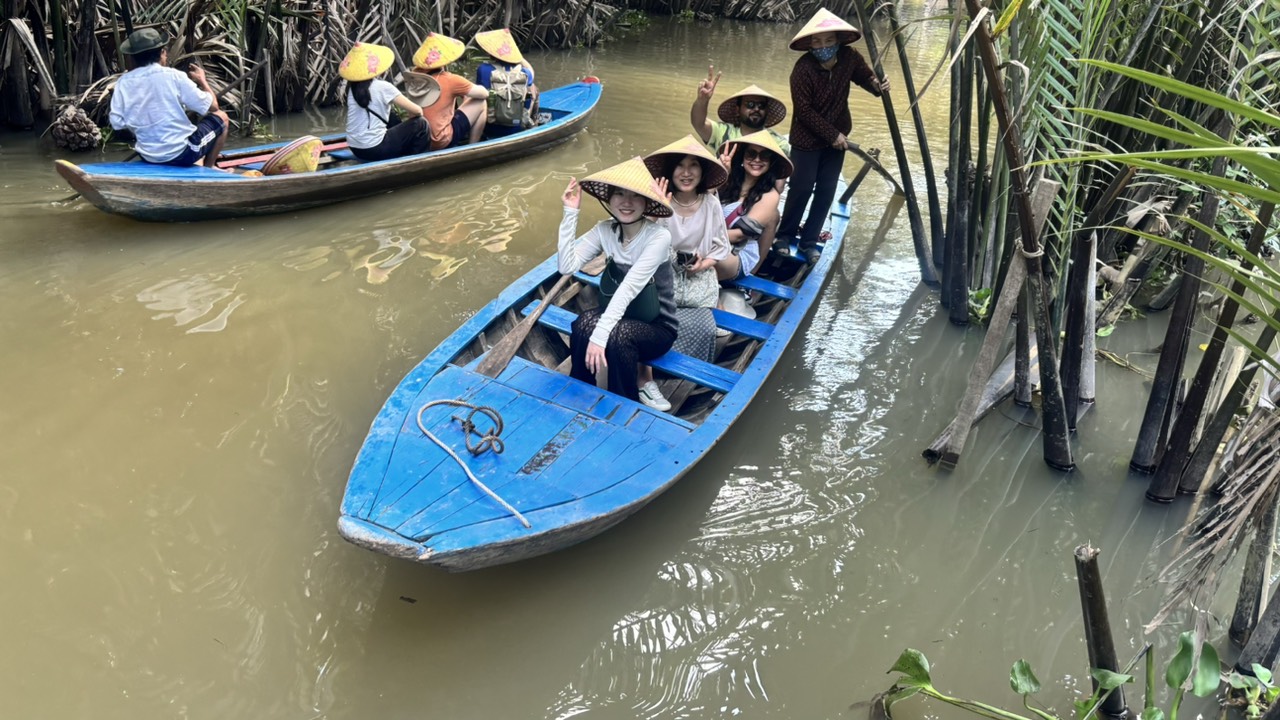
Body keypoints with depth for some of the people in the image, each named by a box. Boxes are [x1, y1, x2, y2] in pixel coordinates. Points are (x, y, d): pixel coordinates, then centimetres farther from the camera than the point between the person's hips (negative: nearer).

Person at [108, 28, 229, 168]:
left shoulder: (123, 82, -1)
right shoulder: (174, 76, -12)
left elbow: (117, 123, -1)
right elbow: (212, 106, -6)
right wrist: (202, 80, 13)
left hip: (148, 157, 6)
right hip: (182, 152, -6)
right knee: (221, 117, 20)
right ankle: (208, 168, 21)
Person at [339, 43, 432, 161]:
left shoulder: (352, 87, 6)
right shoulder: (383, 87, -13)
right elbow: (417, 111, -8)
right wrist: (411, 115, 14)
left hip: (354, 148, 7)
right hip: (374, 150, -7)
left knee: (393, 119, 29)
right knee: (421, 125, 4)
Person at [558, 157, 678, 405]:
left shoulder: (658, 236, -21)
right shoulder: (605, 230, -5)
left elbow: (629, 288, -31)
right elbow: (567, 265, -16)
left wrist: (600, 335, -39)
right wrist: (571, 212, -19)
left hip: (656, 327, -4)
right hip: (619, 317, 4)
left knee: (617, 335, -35)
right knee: (585, 322, -29)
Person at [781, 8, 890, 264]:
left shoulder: (850, 57, -11)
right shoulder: (803, 68, -24)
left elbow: (865, 76, 8)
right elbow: (803, 111, -21)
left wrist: (878, 86, -15)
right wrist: (833, 134, -19)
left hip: (837, 137, 5)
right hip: (807, 140, -4)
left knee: (826, 191, 7)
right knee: (802, 189, 2)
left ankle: (809, 241, 20)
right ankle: (785, 235, 23)